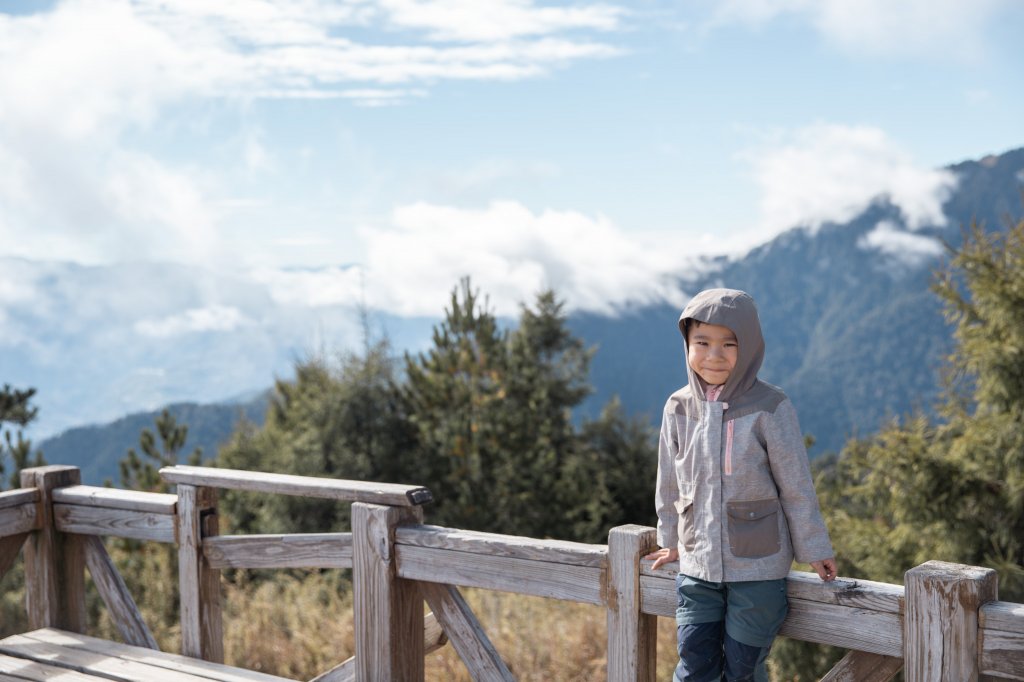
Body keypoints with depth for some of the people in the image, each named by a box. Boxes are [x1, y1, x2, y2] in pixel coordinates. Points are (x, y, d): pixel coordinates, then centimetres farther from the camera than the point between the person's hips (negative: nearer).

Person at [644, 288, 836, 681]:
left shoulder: (769, 409, -13)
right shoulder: (679, 408, -2)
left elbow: (797, 487, -6)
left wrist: (814, 550, 1)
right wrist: (670, 541, 19)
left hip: (758, 570, -3)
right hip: (696, 566, 3)